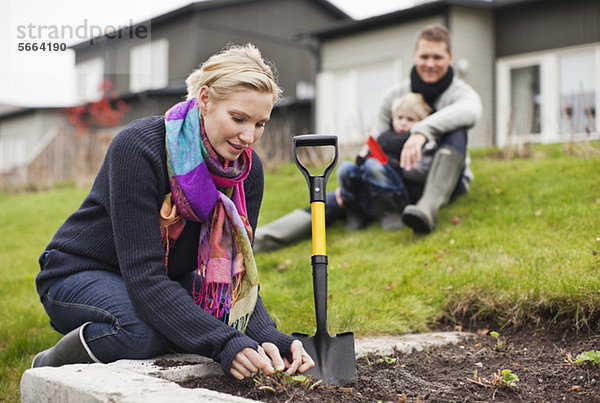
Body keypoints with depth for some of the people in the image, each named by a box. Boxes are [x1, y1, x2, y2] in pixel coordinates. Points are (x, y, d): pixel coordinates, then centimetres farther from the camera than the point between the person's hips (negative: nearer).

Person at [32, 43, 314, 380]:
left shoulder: (248, 169, -11)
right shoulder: (139, 148, -29)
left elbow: (233, 271, -12)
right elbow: (143, 277, -35)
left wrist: (268, 337, -31)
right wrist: (225, 344, -44)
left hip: (168, 279, 6)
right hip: (81, 274, -5)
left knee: (235, 319, -19)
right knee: (144, 330, -35)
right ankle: (49, 365, -7)